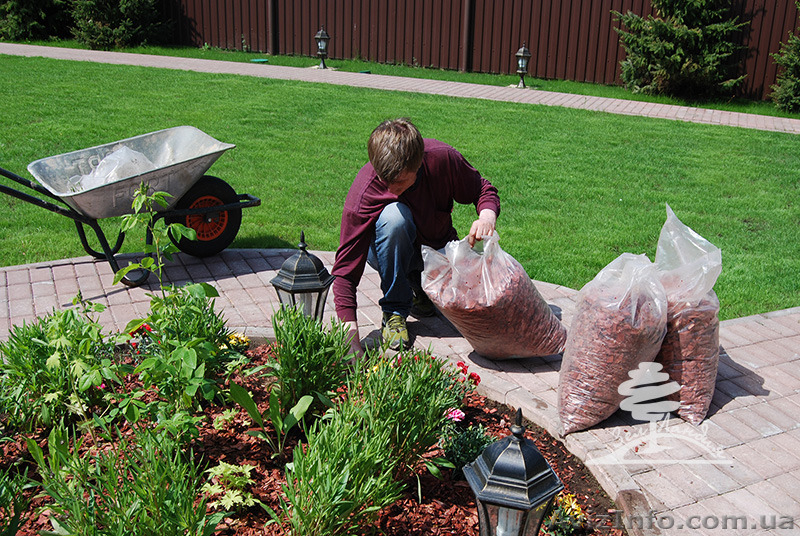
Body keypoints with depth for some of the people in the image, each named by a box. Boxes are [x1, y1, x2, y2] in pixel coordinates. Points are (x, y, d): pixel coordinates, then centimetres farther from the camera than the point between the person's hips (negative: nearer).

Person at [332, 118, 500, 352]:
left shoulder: (443, 158, -26)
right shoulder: (362, 195, -31)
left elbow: (483, 190, -6)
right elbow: (345, 270, -32)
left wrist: (487, 217, -31)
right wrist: (352, 342, -42)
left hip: (439, 247, 3)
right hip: (391, 252, -2)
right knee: (394, 216, -37)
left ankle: (419, 286, 9)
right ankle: (394, 311, -17)